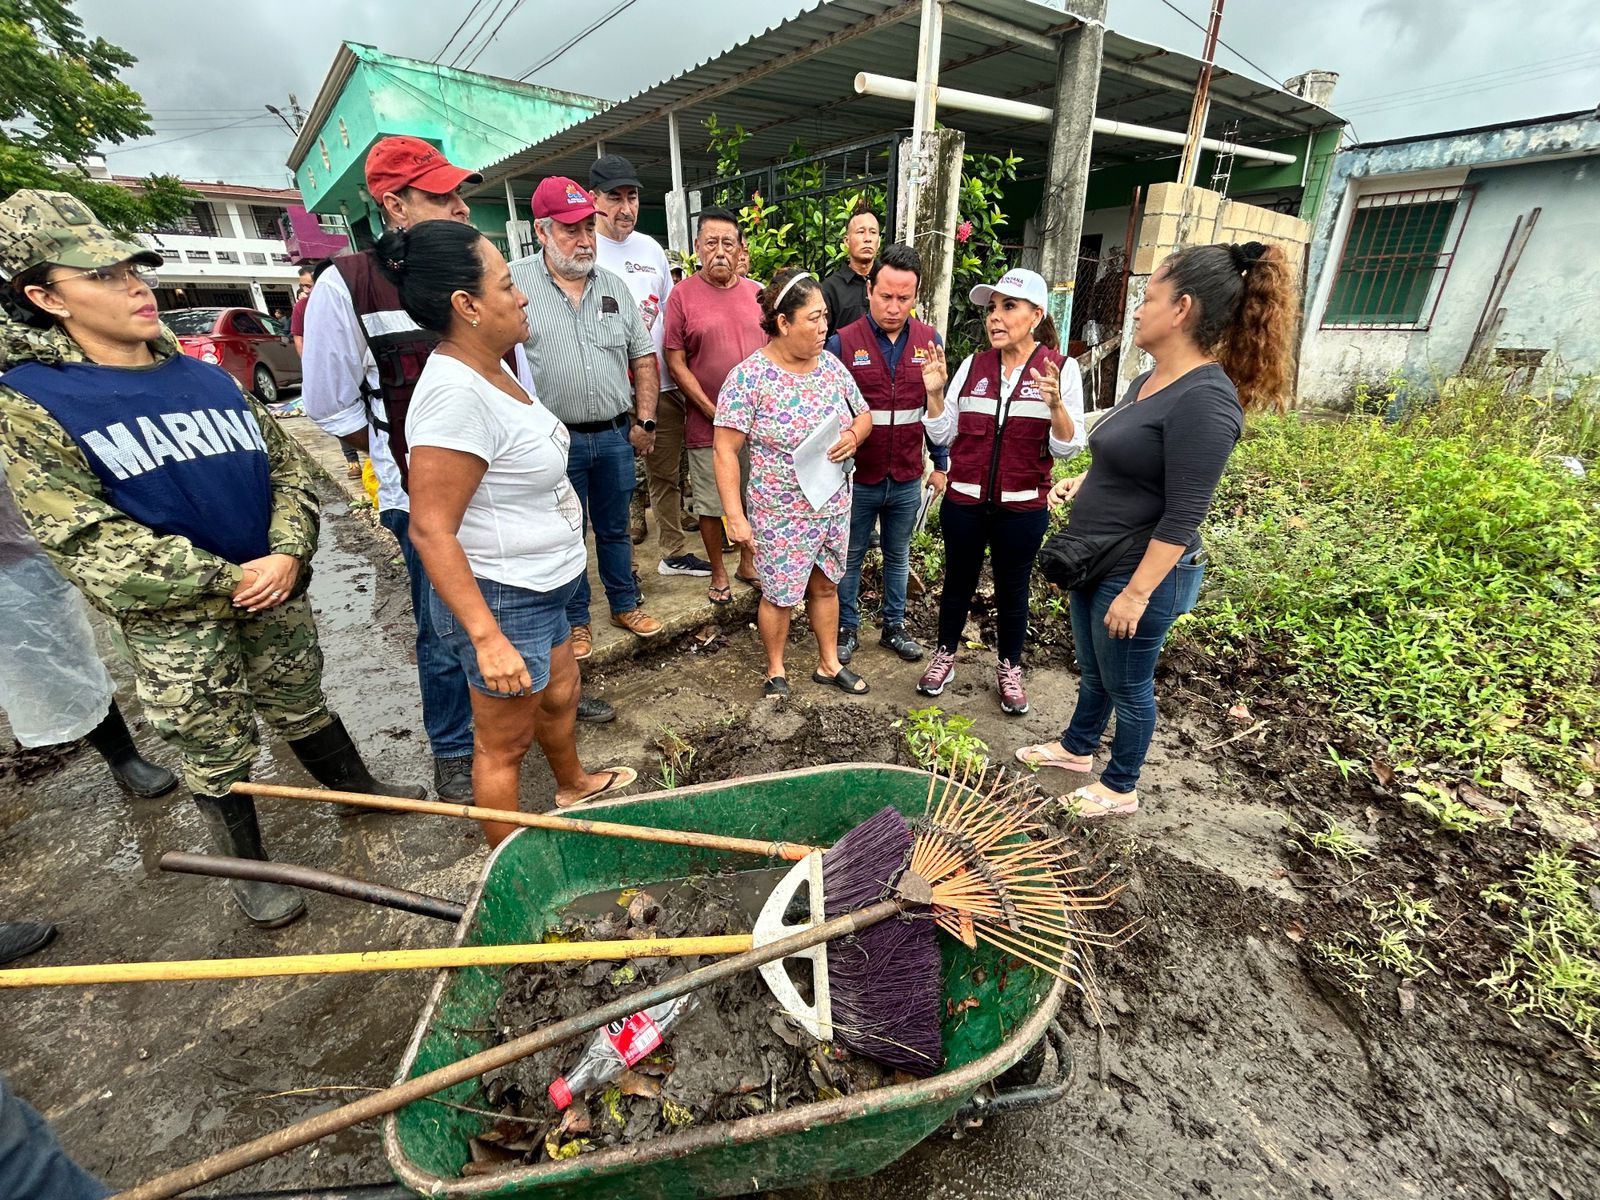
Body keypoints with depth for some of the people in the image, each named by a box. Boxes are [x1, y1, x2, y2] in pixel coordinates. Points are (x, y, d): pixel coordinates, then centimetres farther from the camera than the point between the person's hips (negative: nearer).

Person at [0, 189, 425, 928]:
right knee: (215, 757, 12)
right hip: (173, 622, -3)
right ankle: (249, 872, 33)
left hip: (275, 592, 3)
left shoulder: (205, 377, 5)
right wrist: (228, 580, -16)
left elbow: (285, 465, 5)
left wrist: (287, 554, -12)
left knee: (303, 710, 21)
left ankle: (356, 788, 43)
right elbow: (84, 539, -14)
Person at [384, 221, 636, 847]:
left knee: (560, 694, 29)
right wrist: (488, 637, -30)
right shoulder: (455, 394, -26)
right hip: (501, 601, -10)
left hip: (539, 589, 10)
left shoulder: (491, 367, 4)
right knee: (505, 744, 10)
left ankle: (573, 784, 56)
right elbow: (430, 530, -27)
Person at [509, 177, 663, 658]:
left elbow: (643, 356, 11)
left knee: (615, 528, 16)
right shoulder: (515, 284, -5)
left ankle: (625, 605, 33)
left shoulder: (615, 286, 8)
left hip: (616, 435, 3)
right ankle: (575, 620, 26)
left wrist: (645, 421, 4)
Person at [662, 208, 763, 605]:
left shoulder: (756, 293, 6)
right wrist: (712, 410, -13)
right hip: (706, 422, -3)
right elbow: (675, 363, -7)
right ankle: (718, 572, 24)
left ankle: (747, 563, 33)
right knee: (710, 503, 6)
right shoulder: (682, 295, -5)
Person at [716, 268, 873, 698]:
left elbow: (863, 415, 11)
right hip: (780, 515, -5)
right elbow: (725, 450, -16)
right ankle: (776, 671, 35)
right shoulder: (749, 377, -17)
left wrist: (853, 436, -13)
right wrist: (735, 517, -19)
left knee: (825, 585, 19)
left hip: (833, 506, 5)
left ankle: (829, 664, 39)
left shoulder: (831, 365, 1)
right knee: (780, 596, 10)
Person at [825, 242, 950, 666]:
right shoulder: (842, 342, -10)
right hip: (857, 478, -2)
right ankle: (847, 628, 31)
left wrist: (941, 464, 6)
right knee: (850, 557, 12)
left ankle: (894, 626, 35)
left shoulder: (930, 340, -1)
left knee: (898, 556, 17)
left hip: (907, 479, 3)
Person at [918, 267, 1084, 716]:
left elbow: (1067, 447, -8)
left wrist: (1056, 404, -25)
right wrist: (935, 393, -12)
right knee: (958, 581, 15)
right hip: (964, 501, 2)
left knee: (1013, 588, 13)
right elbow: (943, 436, 2)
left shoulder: (1062, 370, -5)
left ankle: (1009, 668, 33)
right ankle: (945, 656, 35)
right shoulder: (973, 365, 1)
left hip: (1023, 507, -2)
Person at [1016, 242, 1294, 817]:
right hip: (1096, 562, 9)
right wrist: (1081, 482, 7)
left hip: (1138, 574, -9)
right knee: (1093, 672, 25)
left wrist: (1137, 592, -22)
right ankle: (1076, 748, 47)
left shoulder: (1205, 400, -23)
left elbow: (1182, 516, -24)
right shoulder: (1149, 381, 6)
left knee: (1128, 687, 11)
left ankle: (1120, 789, 33)